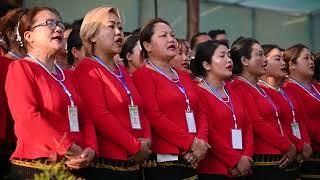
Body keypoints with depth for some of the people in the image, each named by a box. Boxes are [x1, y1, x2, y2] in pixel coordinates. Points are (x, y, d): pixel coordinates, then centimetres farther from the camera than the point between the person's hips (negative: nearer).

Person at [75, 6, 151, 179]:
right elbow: (99, 115, -16)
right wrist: (136, 146, -15)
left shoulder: (122, 72, 19)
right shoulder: (87, 68, -5)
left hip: (132, 164, 8)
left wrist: (146, 140, -5)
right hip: (105, 163, -7)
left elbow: (140, 111, 15)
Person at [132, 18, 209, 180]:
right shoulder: (142, 75, -4)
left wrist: (201, 142, -6)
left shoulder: (184, 76, 19)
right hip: (163, 161, -7)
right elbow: (154, 117, -15)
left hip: (191, 161, 7)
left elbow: (200, 113, 13)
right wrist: (191, 143, -16)